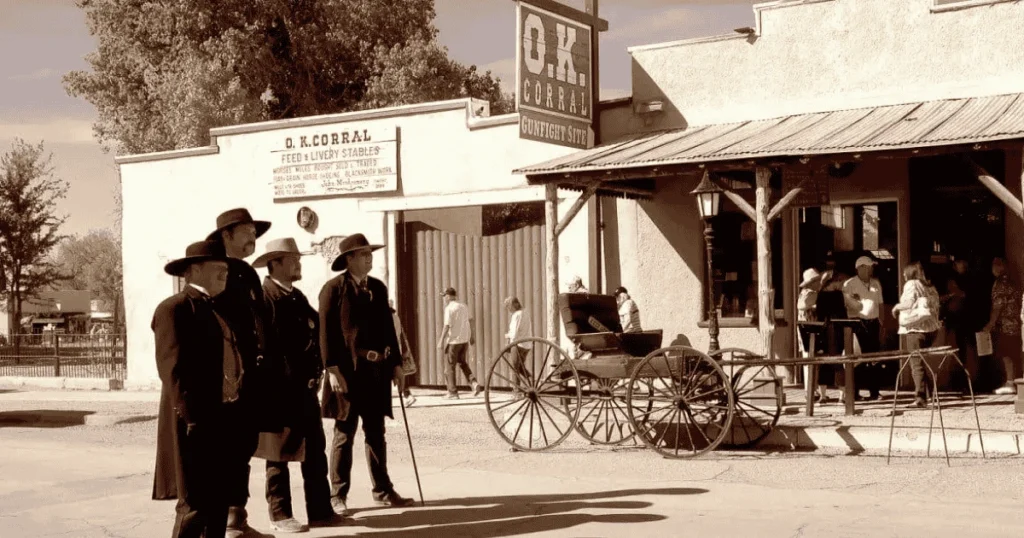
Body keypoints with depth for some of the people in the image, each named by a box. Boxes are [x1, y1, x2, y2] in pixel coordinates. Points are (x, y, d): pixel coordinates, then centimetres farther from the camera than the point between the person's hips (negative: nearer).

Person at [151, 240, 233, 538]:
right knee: (196, 503, -7)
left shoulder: (214, 310, 20)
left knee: (219, 501, 12)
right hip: (196, 422, -9)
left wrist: (234, 412, 12)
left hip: (222, 419, 9)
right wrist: (192, 419, -22)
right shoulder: (175, 308, -8)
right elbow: (173, 368, -16)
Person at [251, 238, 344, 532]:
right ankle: (280, 514, 11)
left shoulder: (298, 296, 16)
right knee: (279, 452, 2)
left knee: (315, 449, 10)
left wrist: (315, 374, 7)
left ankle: (320, 510, 17)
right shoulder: (264, 296, -11)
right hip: (280, 387, -8)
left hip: (305, 387, 8)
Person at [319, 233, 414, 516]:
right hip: (349, 370, -6)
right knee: (344, 434, 0)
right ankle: (338, 495, 7)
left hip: (377, 370, 6)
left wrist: (396, 364, 11)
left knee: (376, 432, 12)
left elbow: (388, 327, 16)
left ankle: (383, 490, 18)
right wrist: (333, 370, -18)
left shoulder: (378, 287, 14)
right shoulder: (333, 288, -6)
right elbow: (327, 332, -11)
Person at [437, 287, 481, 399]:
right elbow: (470, 322, 15)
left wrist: (441, 340, -15)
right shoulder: (464, 307, 9)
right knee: (462, 363, 21)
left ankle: (453, 392, 7)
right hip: (465, 340, 7)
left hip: (453, 341, -7)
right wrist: (472, 336, 25)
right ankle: (474, 383, 4)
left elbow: (447, 326, -18)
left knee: (450, 367, 4)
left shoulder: (449, 308, -13)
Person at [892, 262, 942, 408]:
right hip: (932, 327, 7)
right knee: (923, 362, 13)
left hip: (916, 327, -7)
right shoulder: (930, 287, 19)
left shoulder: (911, 284, -2)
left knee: (917, 363, -8)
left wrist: (897, 307, 2)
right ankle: (921, 395, 11)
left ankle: (920, 398, -15)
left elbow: (908, 303, -14)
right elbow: (936, 306, 15)